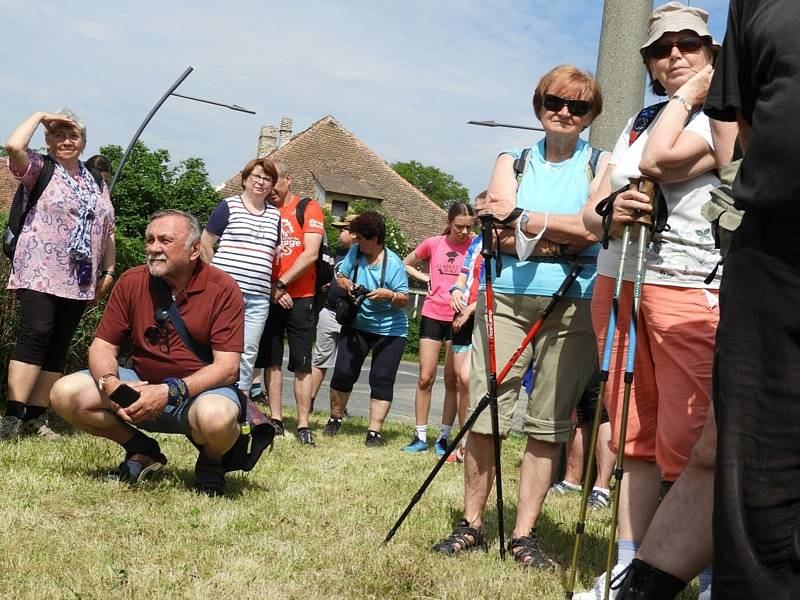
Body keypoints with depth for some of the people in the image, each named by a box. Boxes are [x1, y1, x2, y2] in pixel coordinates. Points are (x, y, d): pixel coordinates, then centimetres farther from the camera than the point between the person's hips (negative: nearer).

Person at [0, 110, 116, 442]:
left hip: (79, 279, 5)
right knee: (36, 334, -18)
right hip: (40, 273, -5)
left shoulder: (96, 183, 18)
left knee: (59, 346, 3)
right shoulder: (40, 170, 4)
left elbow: (107, 230, 20)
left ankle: (36, 418, 6)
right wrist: (39, 116, -4)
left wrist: (108, 271, 12)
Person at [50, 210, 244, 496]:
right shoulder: (132, 282, 0)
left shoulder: (222, 288, -12)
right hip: (141, 384, 4)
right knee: (65, 393, -15)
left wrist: (170, 392, -28)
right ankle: (141, 449, 6)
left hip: (200, 389, -4)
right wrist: (111, 383, -21)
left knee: (216, 417, -40)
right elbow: (102, 345, 2)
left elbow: (227, 366, -17)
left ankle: (211, 458, 0)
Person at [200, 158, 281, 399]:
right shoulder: (228, 207, 2)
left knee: (249, 352, 6)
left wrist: (276, 286, 15)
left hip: (258, 297, 5)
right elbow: (205, 243, 3)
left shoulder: (275, 215, 17)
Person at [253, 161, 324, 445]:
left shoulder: (308, 208, -1)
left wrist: (281, 284, -11)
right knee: (271, 361, 5)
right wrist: (273, 290, -6)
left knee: (302, 365, -2)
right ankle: (276, 420, 12)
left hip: (299, 298, -4)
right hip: (269, 297, 4)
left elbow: (310, 254, -10)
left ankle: (303, 425, 0)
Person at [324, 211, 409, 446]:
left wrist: (389, 294, -34)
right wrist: (347, 284, -12)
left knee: (382, 380, -7)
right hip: (356, 324, 4)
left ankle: (374, 432, -4)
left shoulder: (393, 264, -16)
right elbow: (340, 276, 10)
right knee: (343, 372, 2)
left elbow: (404, 300, -14)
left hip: (389, 330, -4)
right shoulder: (355, 252, -3)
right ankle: (335, 419, 20)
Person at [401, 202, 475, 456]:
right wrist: (425, 277, 3)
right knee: (425, 378, 2)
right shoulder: (433, 244, 3)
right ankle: (420, 436, 9)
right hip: (433, 315, 1)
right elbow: (406, 264, 17)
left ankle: (443, 437, 11)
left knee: (453, 380, 3)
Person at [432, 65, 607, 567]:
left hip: (572, 305, -1)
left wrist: (523, 219, -10)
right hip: (507, 299, 1)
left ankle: (525, 534, 10)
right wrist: (563, 237, -13)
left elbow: (593, 228, -9)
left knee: (550, 424, 1)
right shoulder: (513, 161, 14)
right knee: (485, 413, -4)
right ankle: (471, 525, 10)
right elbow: (496, 231, -2)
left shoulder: (600, 165, 10)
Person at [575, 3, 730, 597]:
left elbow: (660, 163, -18)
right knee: (635, 438, 7)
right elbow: (591, 211, 17)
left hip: (690, 291, -6)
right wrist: (610, 212, -7)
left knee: (685, 445, -11)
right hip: (617, 282, 6)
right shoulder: (638, 121, 20)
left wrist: (691, 91, -4)